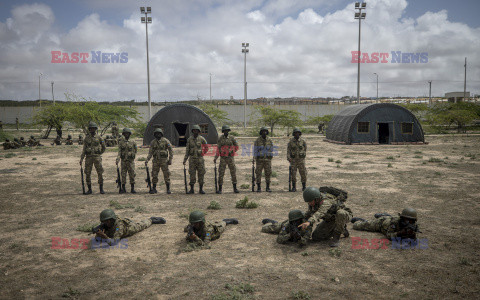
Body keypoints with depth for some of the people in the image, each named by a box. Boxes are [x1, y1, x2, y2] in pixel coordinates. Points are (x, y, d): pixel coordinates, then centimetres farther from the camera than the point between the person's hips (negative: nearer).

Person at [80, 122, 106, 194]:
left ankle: (101, 189, 4)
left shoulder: (99, 138, 3)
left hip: (97, 157, -2)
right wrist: (81, 159, -1)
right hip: (88, 158, 2)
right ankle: (89, 189, 12)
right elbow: (84, 149, 6)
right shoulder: (86, 138, 6)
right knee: (87, 173, 1)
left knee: (100, 173, -5)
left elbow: (103, 147, 17)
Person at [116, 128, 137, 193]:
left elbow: (135, 152, 13)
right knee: (123, 175, 3)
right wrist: (117, 160, -12)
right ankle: (123, 189, 11)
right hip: (123, 161, 1)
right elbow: (119, 152, 0)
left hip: (131, 161, -1)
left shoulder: (133, 142, 3)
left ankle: (132, 189, 6)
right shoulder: (121, 142, 6)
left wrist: (132, 158, 8)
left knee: (132, 174, -1)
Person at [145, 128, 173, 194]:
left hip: (164, 160, -3)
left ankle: (168, 189, 5)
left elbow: (171, 151, -3)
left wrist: (170, 160, -9)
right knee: (154, 175, 4)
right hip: (156, 161, 3)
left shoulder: (166, 141, -5)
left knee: (166, 175, -3)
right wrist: (147, 160, -5)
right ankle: (154, 189, 15)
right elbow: (150, 152, 7)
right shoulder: (153, 142, 5)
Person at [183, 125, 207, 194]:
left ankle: (201, 189, 10)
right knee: (192, 174, 1)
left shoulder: (202, 139, -3)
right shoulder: (189, 139, 2)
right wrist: (185, 159, 2)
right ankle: (191, 189, 9)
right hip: (192, 159, 1)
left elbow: (206, 147, 12)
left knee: (201, 174, 1)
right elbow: (187, 150, 6)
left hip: (200, 158, -1)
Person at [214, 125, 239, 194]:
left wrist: (231, 151, -5)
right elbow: (218, 149, -1)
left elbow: (236, 147, 8)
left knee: (233, 173, 2)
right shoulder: (220, 139, 1)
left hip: (231, 158, 0)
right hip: (223, 158, 0)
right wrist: (215, 158, -11)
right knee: (221, 173, -3)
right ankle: (220, 189, 4)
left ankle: (235, 188, 12)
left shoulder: (232, 138, 1)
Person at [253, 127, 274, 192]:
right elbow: (255, 151, -2)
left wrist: (270, 159, 3)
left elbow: (271, 150, 7)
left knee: (268, 173, 1)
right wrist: (256, 160, -6)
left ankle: (268, 187, 10)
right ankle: (259, 188, 7)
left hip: (267, 160, 2)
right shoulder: (257, 141, -4)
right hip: (259, 160, -1)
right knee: (258, 174, -1)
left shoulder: (270, 140, 2)